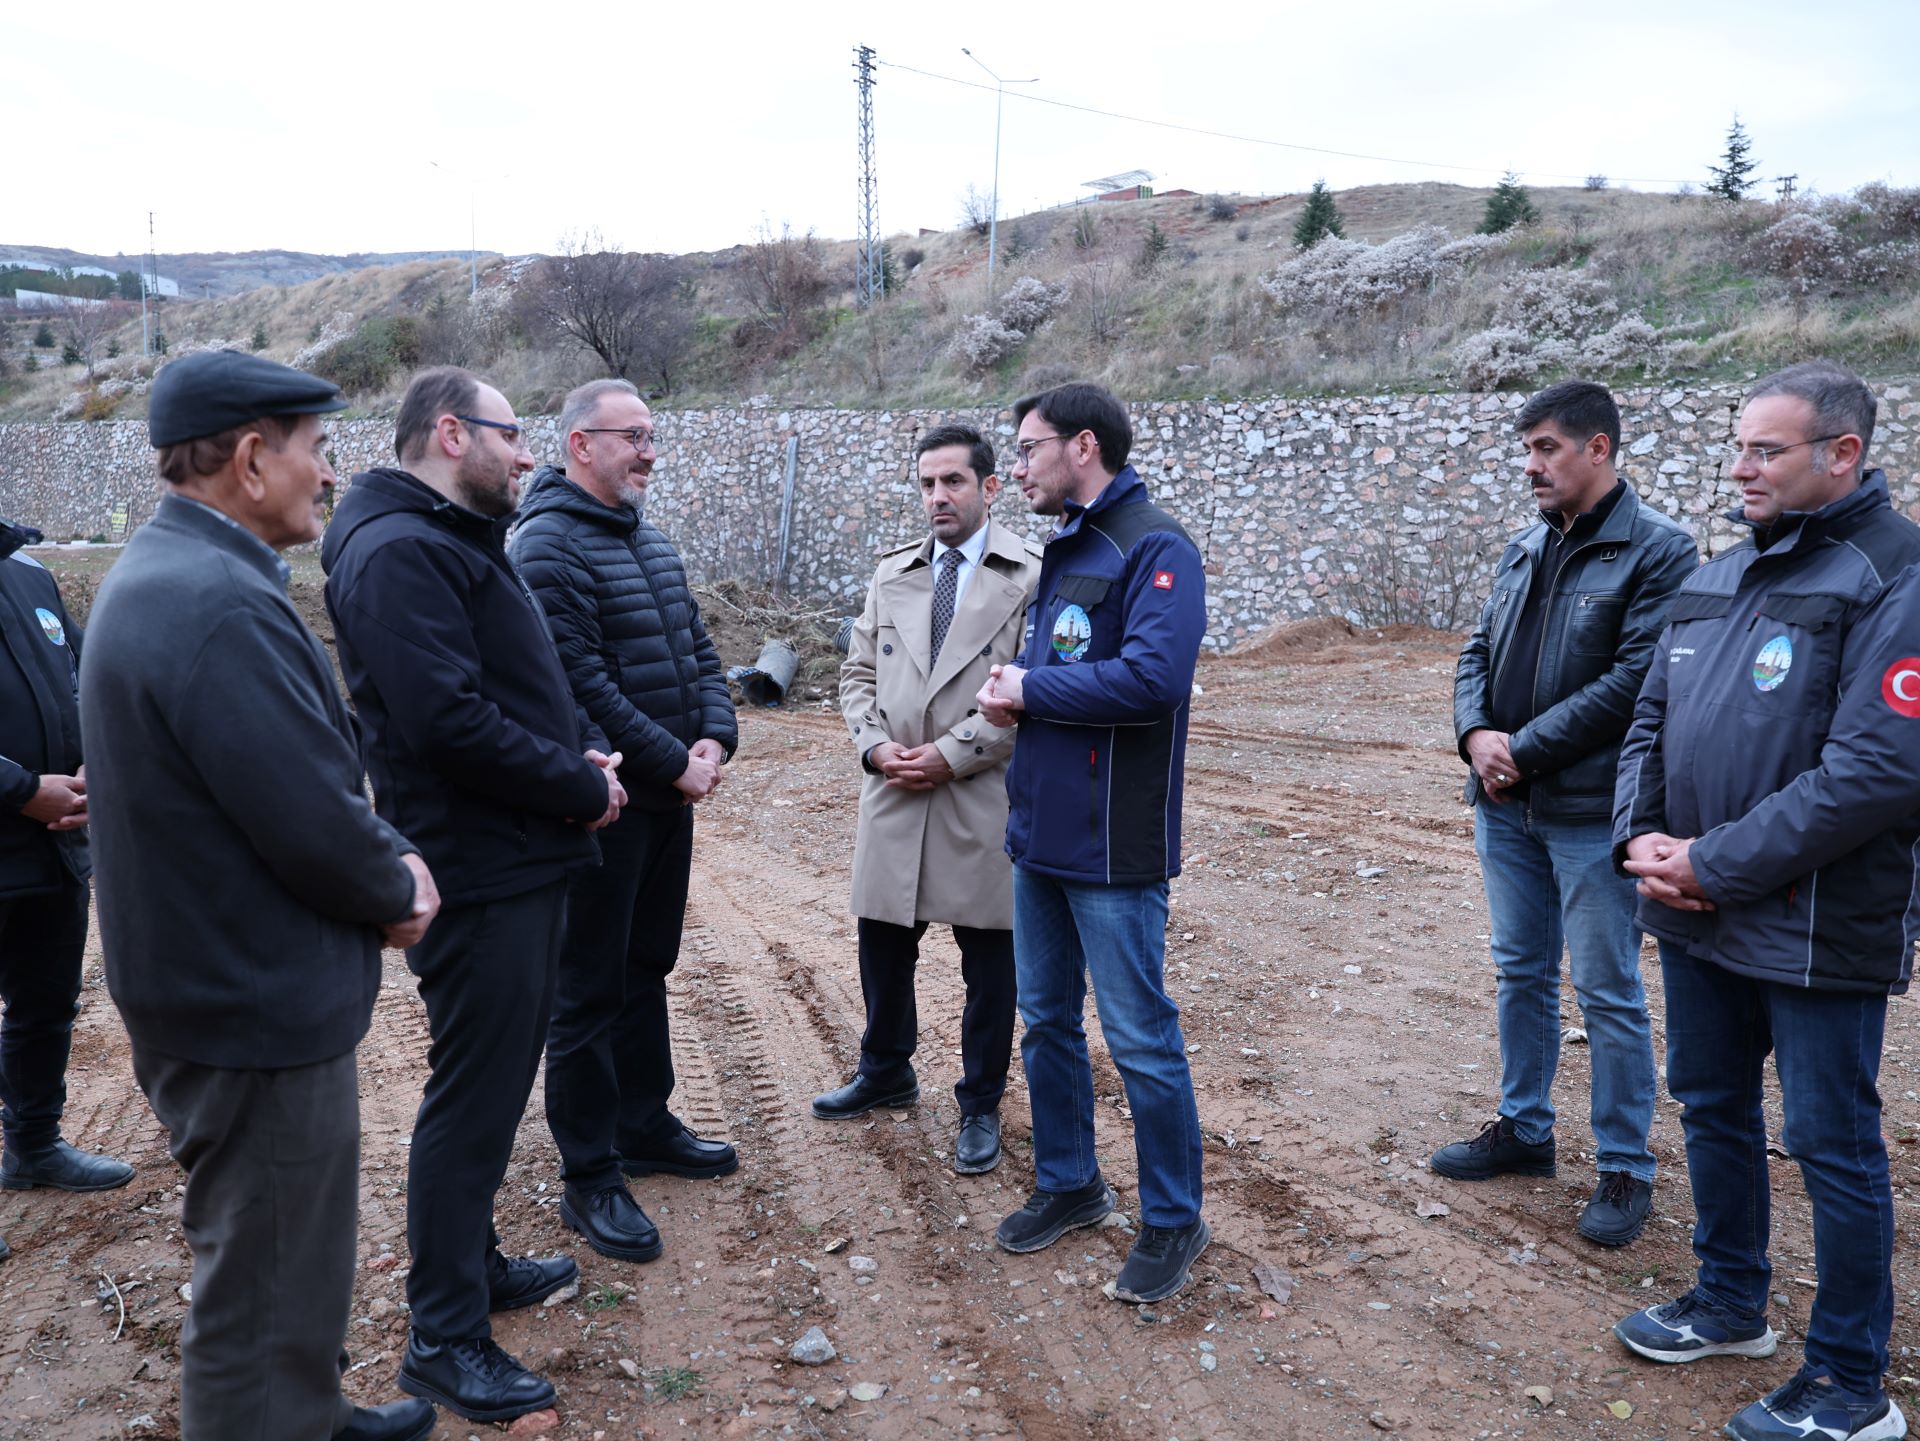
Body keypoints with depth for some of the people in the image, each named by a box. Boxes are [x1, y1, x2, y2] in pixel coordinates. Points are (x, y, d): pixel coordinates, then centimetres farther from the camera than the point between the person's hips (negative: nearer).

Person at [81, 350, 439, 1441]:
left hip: (222, 990, 11)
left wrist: (390, 857, 1)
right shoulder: (223, 605, -27)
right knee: (267, 1297, 7)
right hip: (263, 1015, -11)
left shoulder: (163, 571, 9)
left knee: (288, 1262, 28)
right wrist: (396, 889, -7)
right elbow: (317, 826, -27)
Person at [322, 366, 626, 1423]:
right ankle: (443, 1338, 15)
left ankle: (473, 1264, 38)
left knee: (496, 1085, 21)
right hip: (479, 877, -10)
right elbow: (448, 722, -27)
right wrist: (584, 790, -16)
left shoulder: (456, 543, 16)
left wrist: (575, 755, 2)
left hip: (518, 867, 10)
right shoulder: (401, 552, -18)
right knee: (471, 1102, 1)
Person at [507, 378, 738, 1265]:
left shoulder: (650, 541, 13)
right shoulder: (548, 546, -15)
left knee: (647, 968, 19)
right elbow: (582, 686, -23)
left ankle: (644, 1126, 35)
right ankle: (589, 1180, 12)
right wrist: (673, 761, -18)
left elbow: (696, 649, 14)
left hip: (670, 797, 9)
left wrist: (714, 738, -3)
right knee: (589, 991, 2)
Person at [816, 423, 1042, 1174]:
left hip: (984, 797, -5)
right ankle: (886, 1073, 38)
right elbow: (858, 674, 13)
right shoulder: (893, 574, 12)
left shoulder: (1031, 575, -6)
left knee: (988, 958, 7)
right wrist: (875, 746, -5)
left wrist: (951, 753, -15)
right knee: (882, 941, 15)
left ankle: (981, 1105, 24)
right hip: (893, 795, 5)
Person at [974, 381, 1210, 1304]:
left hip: (1112, 844, -9)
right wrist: (1011, 694, -3)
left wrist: (1030, 690, -16)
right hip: (1041, 830, 9)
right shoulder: (1062, 549, 14)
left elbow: (1154, 676, -28)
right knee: (1046, 1022, 18)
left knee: (1139, 1040, 3)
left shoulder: (1154, 549, -14)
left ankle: (1173, 1221, 20)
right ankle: (1068, 1184, 35)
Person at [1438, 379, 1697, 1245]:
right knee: (1521, 973, 17)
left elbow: (1635, 679, -19)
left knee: (1607, 993, 3)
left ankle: (1625, 1167, 18)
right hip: (1505, 805, 7)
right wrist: (1477, 733, -9)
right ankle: (1523, 1130, 33)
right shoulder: (1525, 548, 10)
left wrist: (1527, 749, -17)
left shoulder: (1658, 551, -11)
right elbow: (1478, 652, 11)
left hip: (1591, 810, -7)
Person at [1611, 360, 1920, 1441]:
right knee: (1712, 1106, 20)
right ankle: (1732, 1302, 40)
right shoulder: (1719, 578, 10)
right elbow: (1653, 722, 14)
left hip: (1821, 931, -8)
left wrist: (1717, 864, -20)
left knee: (1833, 1145, 5)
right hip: (1700, 915, 8)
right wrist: (1642, 835, -3)